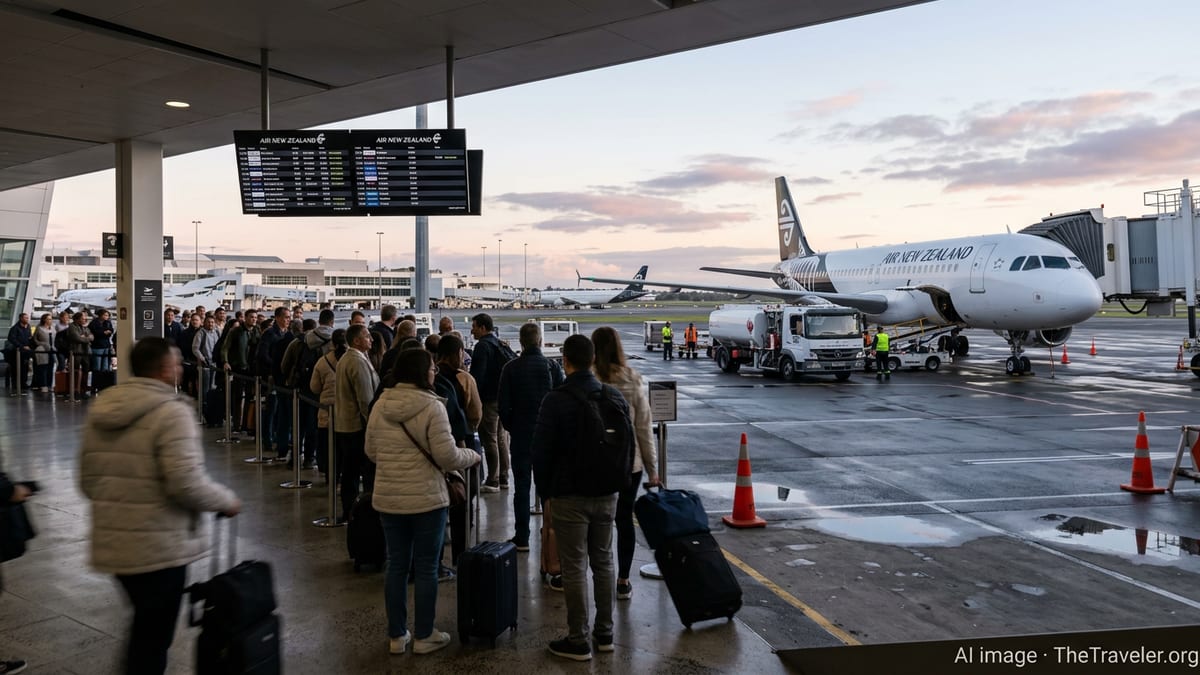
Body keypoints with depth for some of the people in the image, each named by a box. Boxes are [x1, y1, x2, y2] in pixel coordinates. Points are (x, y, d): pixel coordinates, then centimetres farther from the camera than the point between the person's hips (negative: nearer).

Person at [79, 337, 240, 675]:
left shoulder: (100, 410, 6)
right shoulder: (171, 411, -18)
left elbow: (88, 482, 12)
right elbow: (187, 484, -24)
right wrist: (228, 501, -8)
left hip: (113, 543, 8)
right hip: (159, 547, -8)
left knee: (144, 624, 26)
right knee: (153, 635, 7)